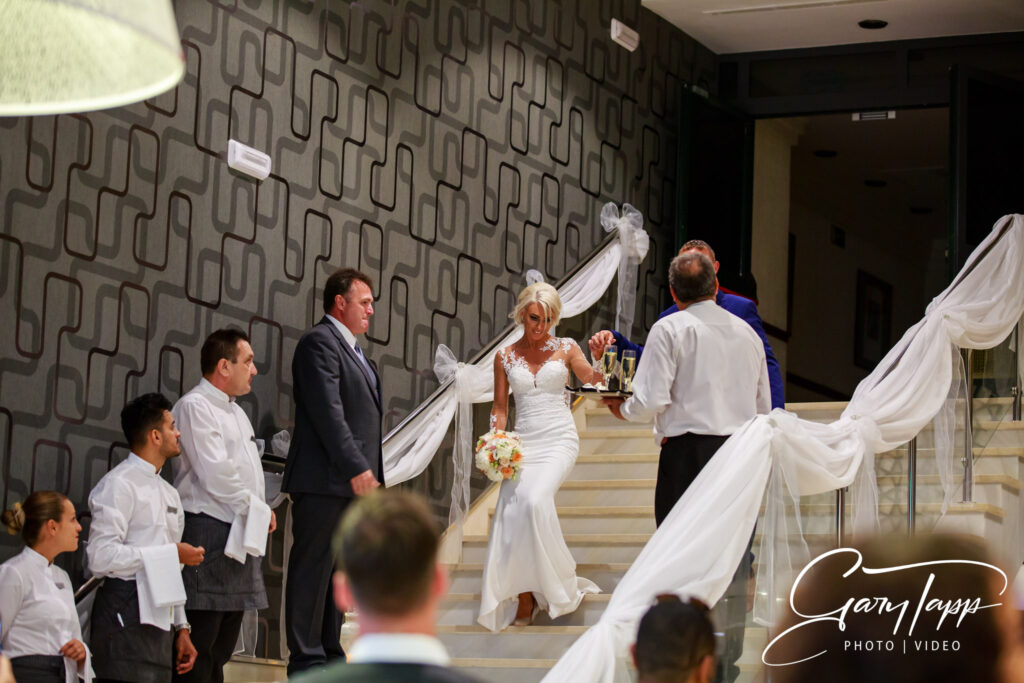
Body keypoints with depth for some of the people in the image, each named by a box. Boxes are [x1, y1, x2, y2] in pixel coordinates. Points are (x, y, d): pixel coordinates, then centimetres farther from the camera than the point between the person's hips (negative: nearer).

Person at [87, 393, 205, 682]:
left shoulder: (168, 493, 22)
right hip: (126, 619, -8)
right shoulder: (119, 484, -5)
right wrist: (171, 553, -11)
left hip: (160, 622, 8)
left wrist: (181, 628, 18)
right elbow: (100, 557, -16)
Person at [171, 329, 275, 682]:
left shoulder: (236, 412, 21)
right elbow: (215, 475, -16)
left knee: (220, 650, 11)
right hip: (208, 531, -10)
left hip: (239, 534, 10)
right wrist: (257, 509, -8)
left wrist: (261, 512, 7)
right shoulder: (195, 407, -9)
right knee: (198, 644, -11)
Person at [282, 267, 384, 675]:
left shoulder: (349, 348, 21)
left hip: (351, 481, 10)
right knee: (313, 568, -5)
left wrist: (369, 470, 14)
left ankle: (329, 653, 18)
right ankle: (306, 659, -3)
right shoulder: (319, 343, -9)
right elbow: (328, 413, -18)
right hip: (324, 480, -10)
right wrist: (357, 469, -21)